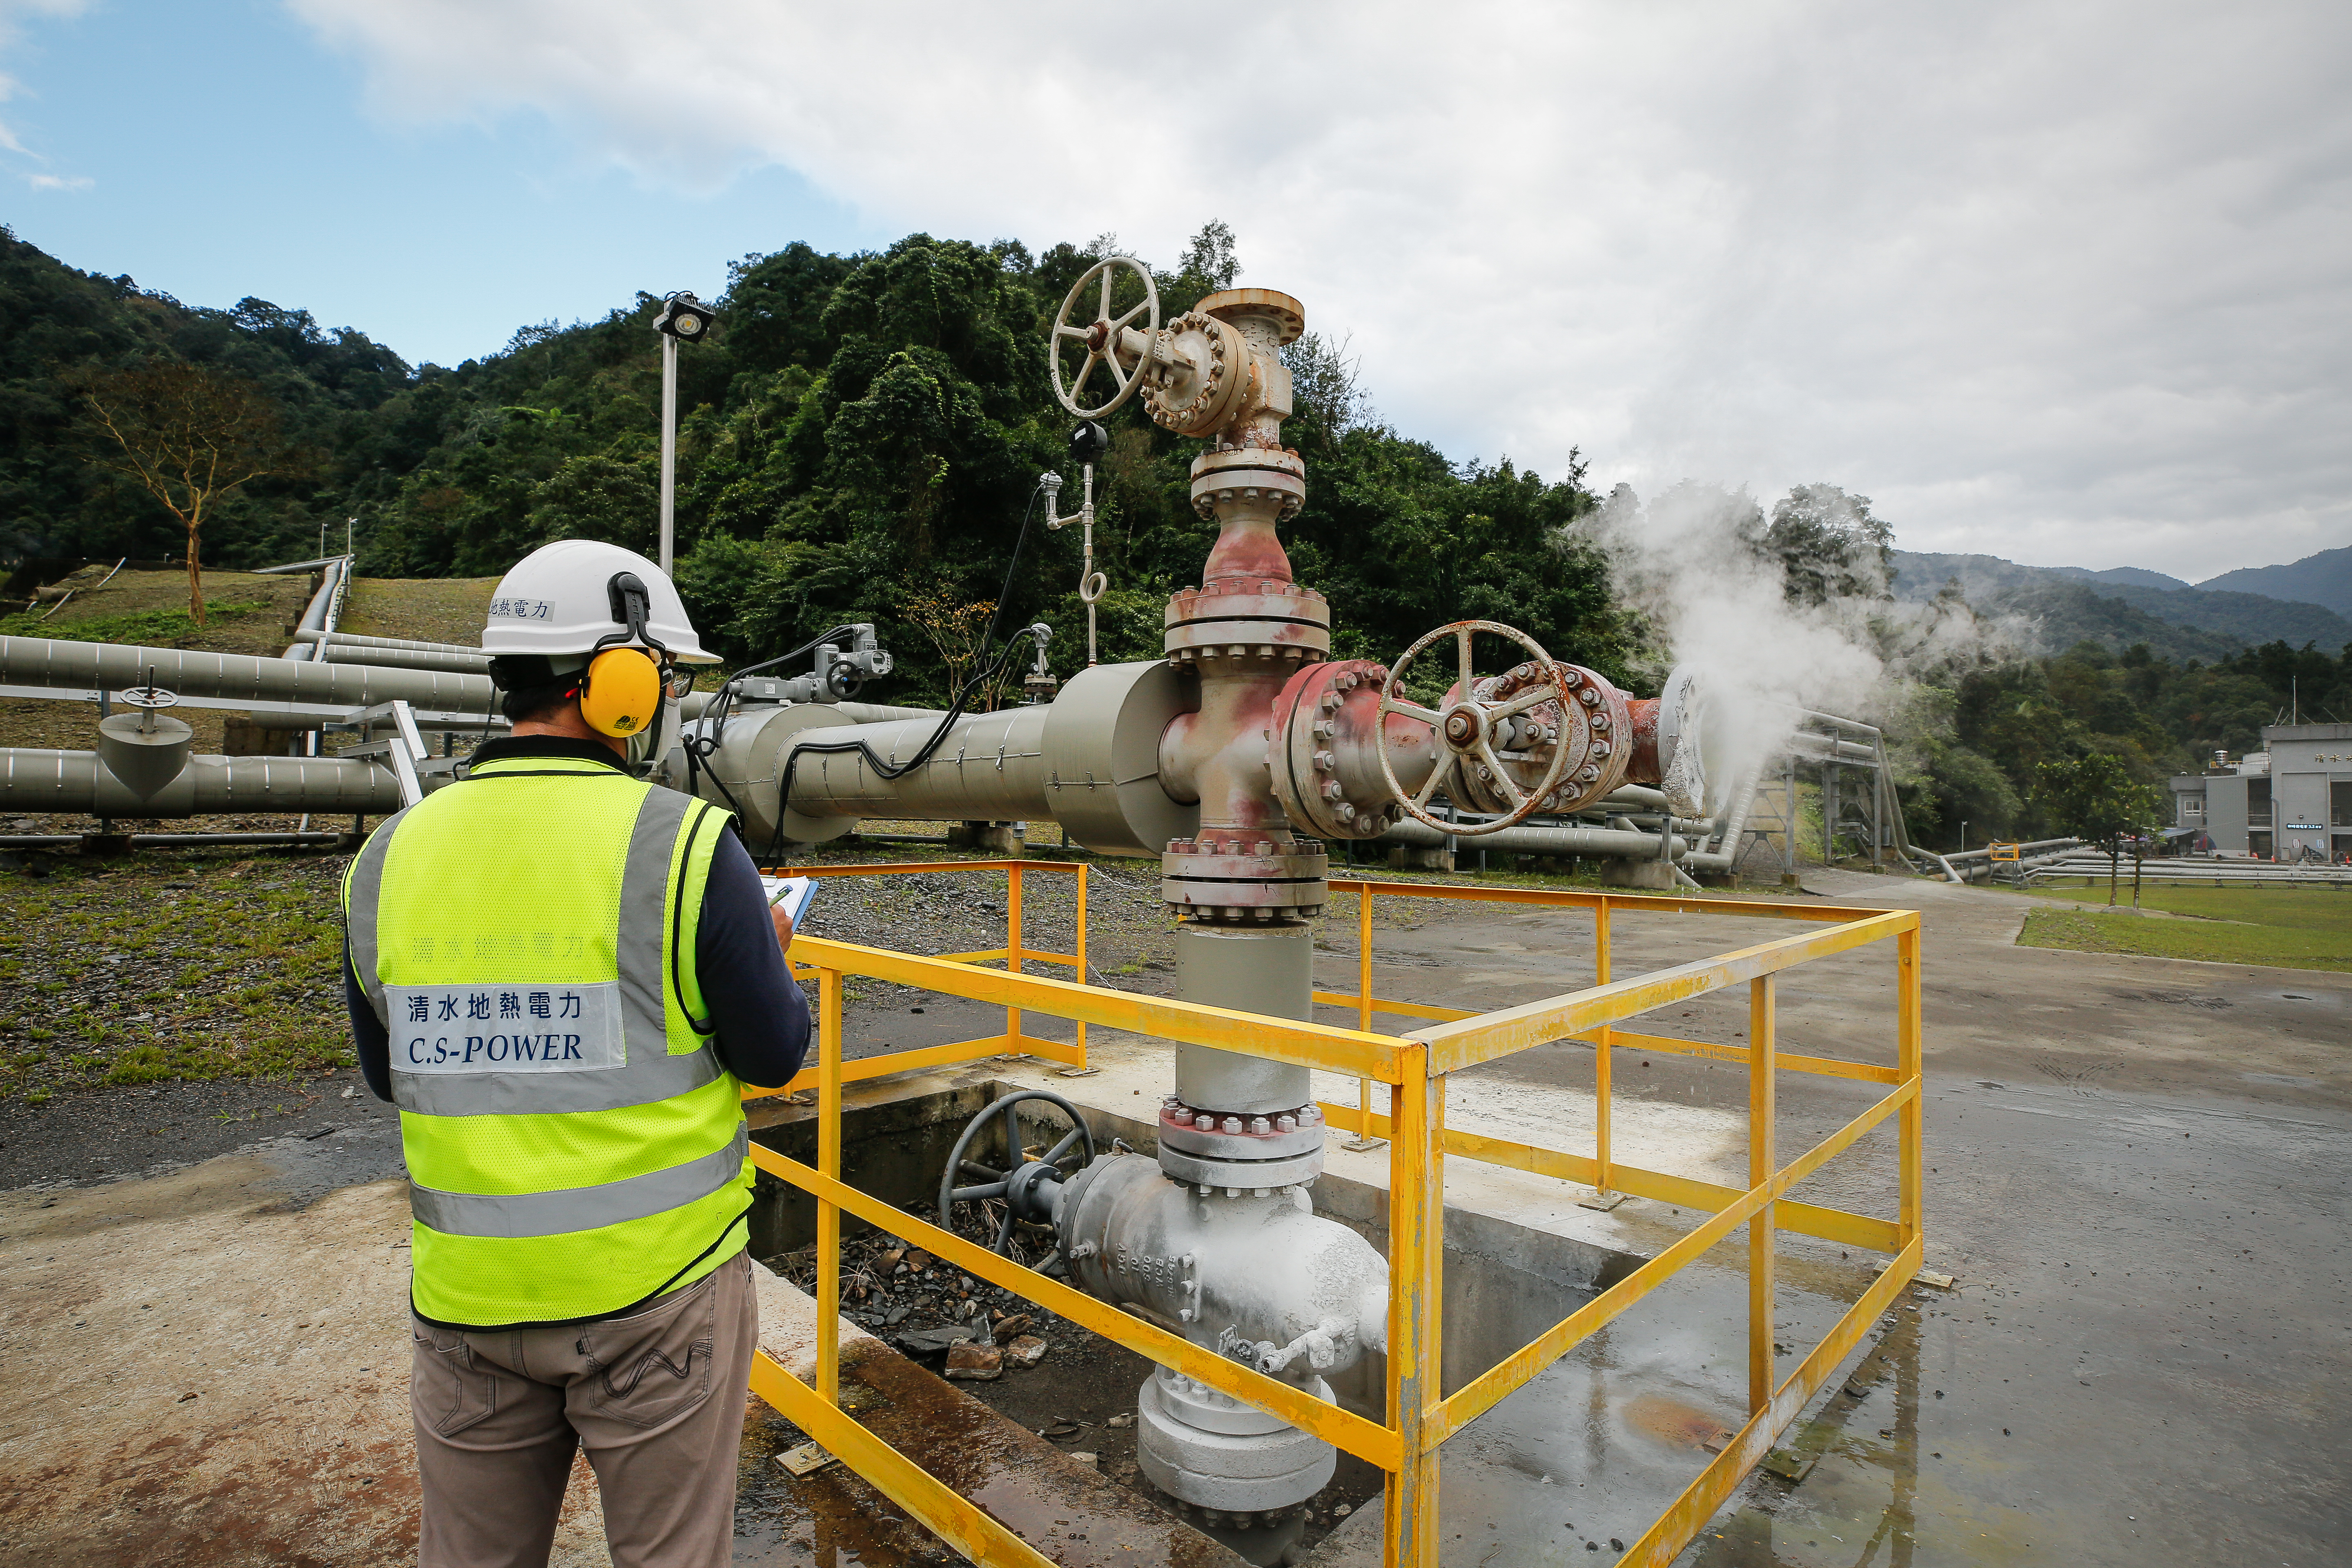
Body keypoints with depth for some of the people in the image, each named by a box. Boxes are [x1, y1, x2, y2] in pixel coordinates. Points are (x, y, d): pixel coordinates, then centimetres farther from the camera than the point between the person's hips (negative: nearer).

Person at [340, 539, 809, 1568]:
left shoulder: (388, 858, -3)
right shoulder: (683, 845, -19)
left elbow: (386, 1075, 10)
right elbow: (774, 1056, -10)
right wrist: (770, 953, 9)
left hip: (466, 1297, 5)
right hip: (655, 1289, -4)